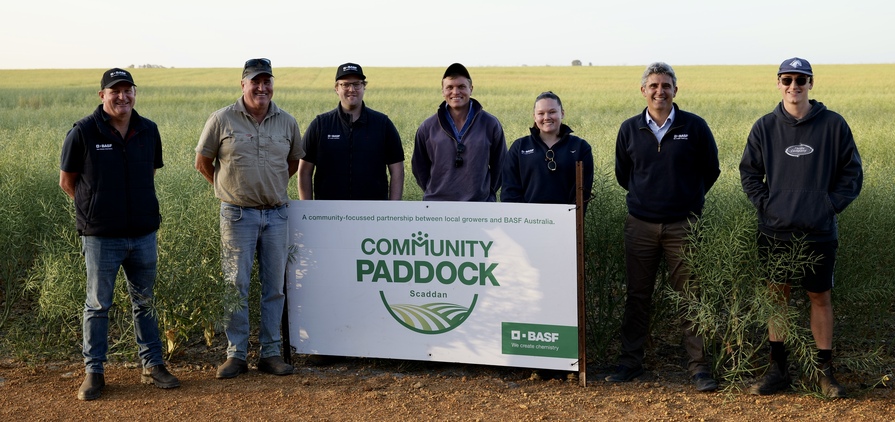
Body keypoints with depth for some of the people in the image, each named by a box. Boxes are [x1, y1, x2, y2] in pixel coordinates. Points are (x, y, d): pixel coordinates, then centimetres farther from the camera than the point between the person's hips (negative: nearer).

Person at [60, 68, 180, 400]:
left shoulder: (149, 131, 4)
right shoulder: (83, 132, -7)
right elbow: (67, 180, 1)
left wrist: (140, 206, 12)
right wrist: (95, 208, 3)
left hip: (144, 233, 4)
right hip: (100, 236, -3)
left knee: (145, 302, 12)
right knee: (97, 305, 6)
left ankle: (152, 365, 23)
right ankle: (93, 372, 16)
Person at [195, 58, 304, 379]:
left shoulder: (287, 122, 7)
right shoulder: (222, 120, -2)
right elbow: (202, 162, 7)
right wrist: (229, 189, 10)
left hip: (277, 214, 3)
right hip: (238, 216, -3)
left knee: (275, 286, 6)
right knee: (236, 286, 0)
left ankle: (271, 352, 15)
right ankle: (236, 354, 9)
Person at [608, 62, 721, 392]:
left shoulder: (694, 126, -2)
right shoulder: (629, 129, 5)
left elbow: (710, 170, 8)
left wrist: (688, 199, 8)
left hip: (683, 225, -2)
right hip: (640, 225, 2)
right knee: (637, 296, 8)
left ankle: (699, 366, 8)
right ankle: (630, 363, 18)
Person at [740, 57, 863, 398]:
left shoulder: (833, 125, -3)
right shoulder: (765, 127, 2)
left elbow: (852, 173, 4)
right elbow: (749, 172, 11)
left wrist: (831, 205, -6)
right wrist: (764, 203, -1)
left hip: (819, 232, -1)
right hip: (775, 231, 2)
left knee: (821, 297, 7)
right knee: (777, 295, 8)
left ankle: (825, 371, 18)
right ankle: (778, 369, 19)